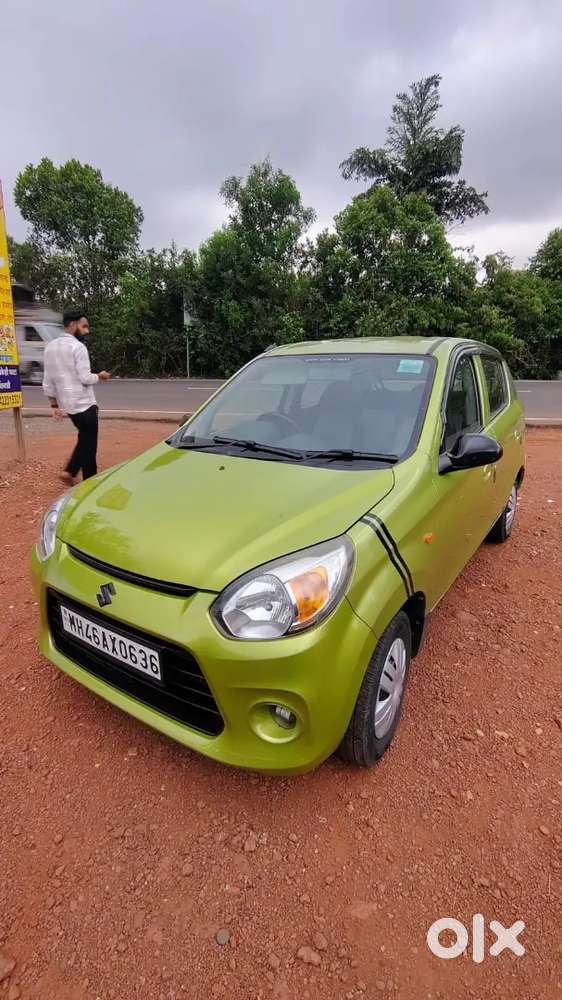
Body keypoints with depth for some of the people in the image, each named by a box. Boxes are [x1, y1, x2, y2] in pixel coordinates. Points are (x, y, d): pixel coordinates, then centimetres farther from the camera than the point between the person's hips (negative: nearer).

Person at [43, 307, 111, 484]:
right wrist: (100, 376, 1)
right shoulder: (78, 346, -14)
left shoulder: (50, 346, 9)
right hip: (84, 403, -8)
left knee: (84, 439, 23)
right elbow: (85, 378, -19)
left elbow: (48, 381, 9)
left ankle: (70, 471, 16)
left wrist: (54, 405, 13)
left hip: (67, 404, 8)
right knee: (89, 444, 3)